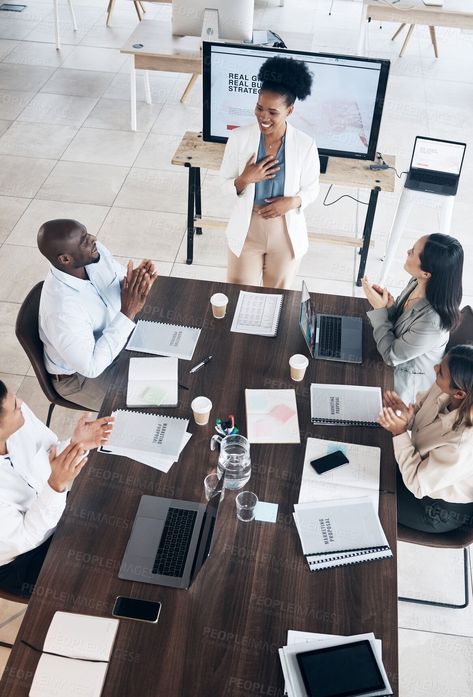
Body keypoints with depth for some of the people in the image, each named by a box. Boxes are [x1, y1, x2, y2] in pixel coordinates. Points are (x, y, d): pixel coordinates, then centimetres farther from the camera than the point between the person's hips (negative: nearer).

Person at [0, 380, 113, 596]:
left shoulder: (19, 416, -23)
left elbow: (51, 452, -4)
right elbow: (23, 539, -26)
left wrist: (77, 444, -25)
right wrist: (57, 484, -39)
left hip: (54, 510, 5)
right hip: (19, 560, -5)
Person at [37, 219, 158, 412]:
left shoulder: (95, 252, -19)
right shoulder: (61, 310, -39)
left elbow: (121, 281, 0)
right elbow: (91, 366, -32)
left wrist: (138, 285, -26)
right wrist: (128, 313, -36)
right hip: (80, 376, -7)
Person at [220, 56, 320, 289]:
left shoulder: (305, 144, -15)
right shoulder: (239, 137, -15)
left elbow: (311, 188, -2)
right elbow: (225, 185, -5)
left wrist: (292, 202, -22)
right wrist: (246, 179, -26)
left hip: (286, 233, 0)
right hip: (246, 231, 0)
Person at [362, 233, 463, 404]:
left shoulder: (432, 322, -40)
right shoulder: (417, 283, -17)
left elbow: (391, 356, -27)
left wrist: (379, 309, -27)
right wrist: (389, 305, -20)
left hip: (408, 381, -6)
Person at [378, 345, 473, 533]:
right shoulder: (443, 390, -25)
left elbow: (417, 485, -28)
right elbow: (420, 408, -2)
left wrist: (399, 432, -32)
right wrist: (406, 415, -25)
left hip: (441, 511, -6)